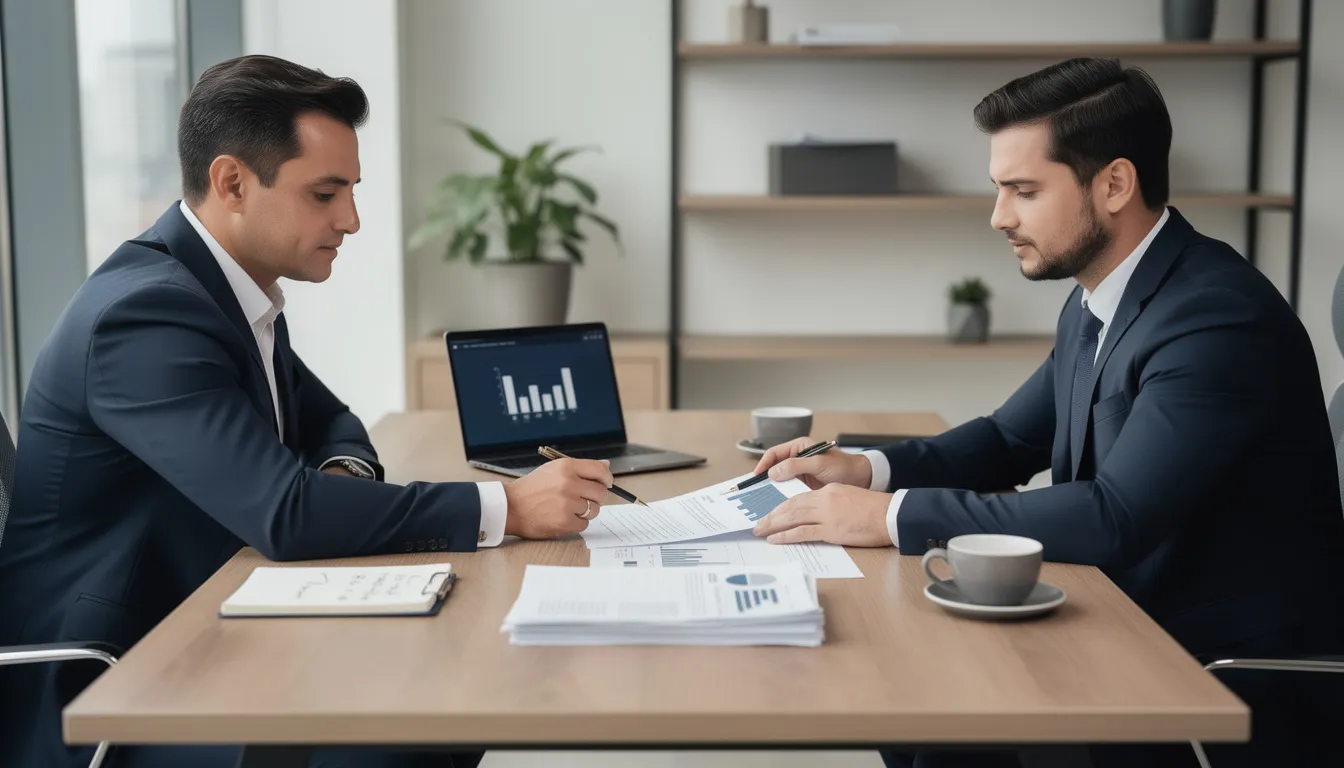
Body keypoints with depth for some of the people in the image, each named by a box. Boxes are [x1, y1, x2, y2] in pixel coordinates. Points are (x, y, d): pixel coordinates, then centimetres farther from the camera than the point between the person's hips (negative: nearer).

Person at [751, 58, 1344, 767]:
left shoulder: (1219, 317, -22)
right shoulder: (1095, 304, 6)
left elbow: (1116, 517, -30)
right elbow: (1011, 439, 17)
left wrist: (893, 516, -29)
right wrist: (868, 470, -1)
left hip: (1232, 678, -8)